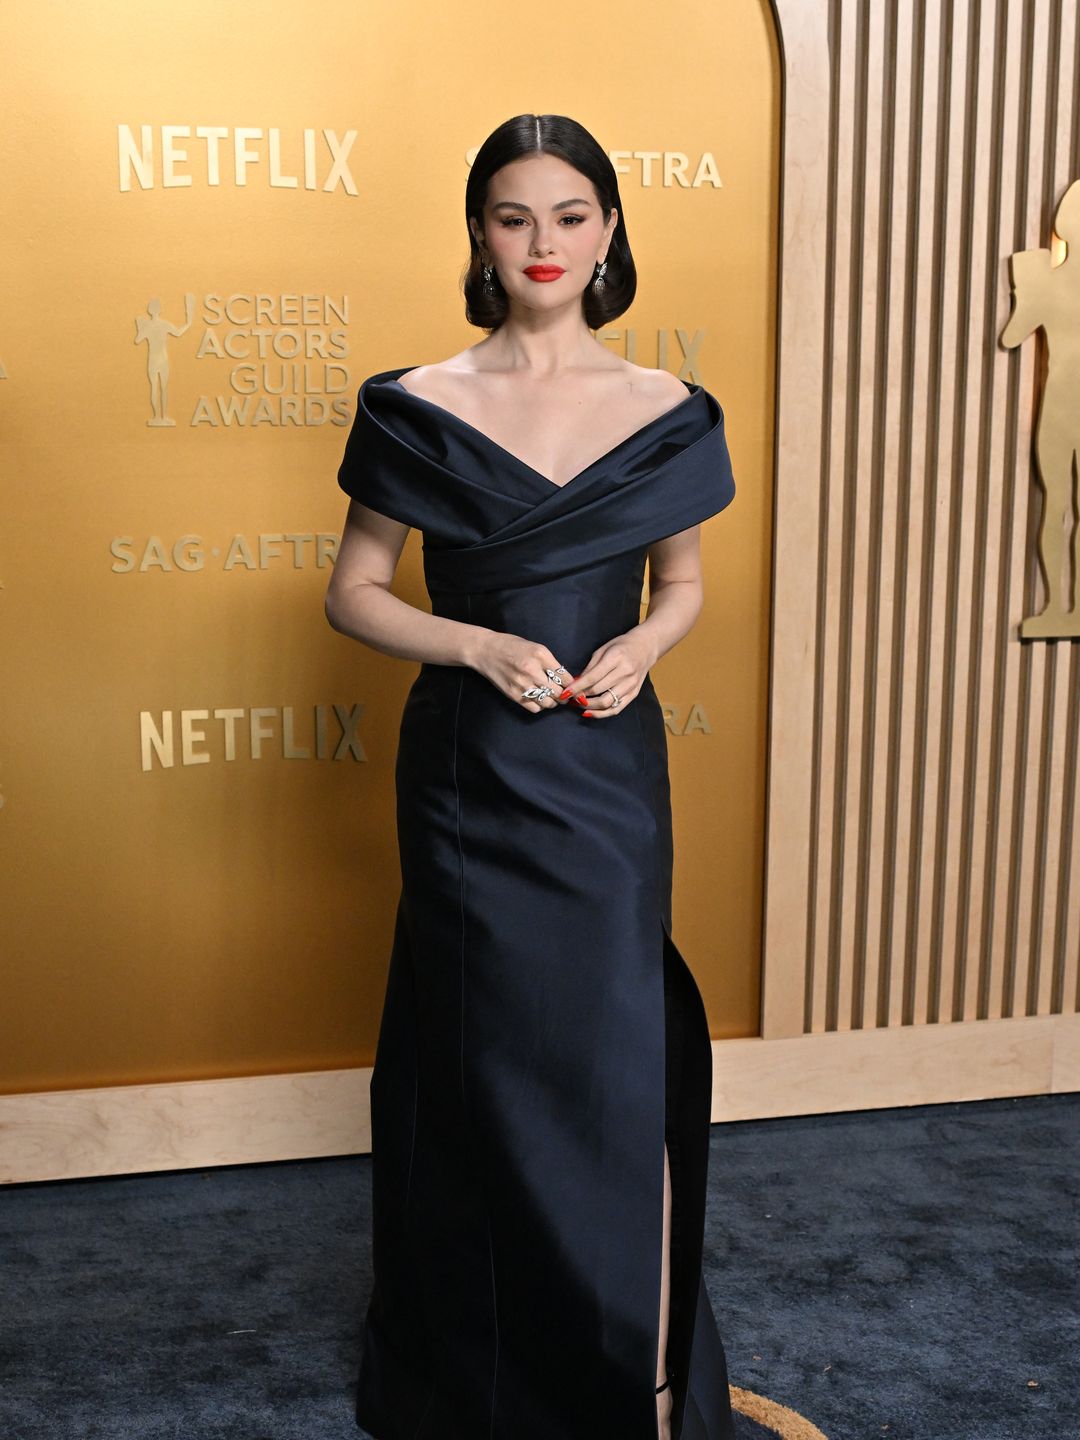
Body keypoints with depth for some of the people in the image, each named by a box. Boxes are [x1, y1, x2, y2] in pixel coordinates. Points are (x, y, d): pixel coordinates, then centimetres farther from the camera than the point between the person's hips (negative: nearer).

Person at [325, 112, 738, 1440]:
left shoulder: (666, 414, 4)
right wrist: (481, 645, -14)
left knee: (616, 1059, 3)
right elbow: (352, 594, 2)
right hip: (467, 771, -1)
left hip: (607, 772, 1)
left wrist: (642, 645, -6)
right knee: (481, 1061, 7)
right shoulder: (420, 409, -2)